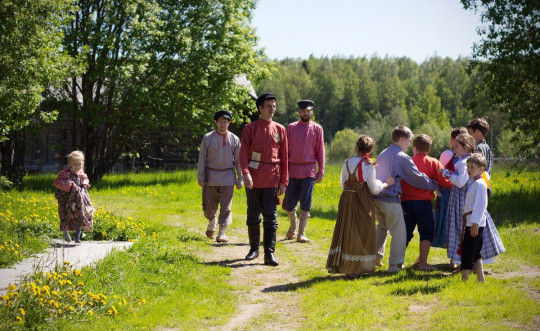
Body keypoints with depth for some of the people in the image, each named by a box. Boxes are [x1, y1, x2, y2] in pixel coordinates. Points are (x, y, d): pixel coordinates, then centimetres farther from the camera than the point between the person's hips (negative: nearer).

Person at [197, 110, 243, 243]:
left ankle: (221, 234, 3)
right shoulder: (207, 138, 2)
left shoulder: (234, 139, 4)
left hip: (227, 176, 0)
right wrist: (201, 177, -2)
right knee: (210, 206, 5)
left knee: (226, 207, -3)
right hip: (211, 176, 0)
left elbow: (238, 160, 7)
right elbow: (202, 158, 3)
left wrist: (240, 179, 5)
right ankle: (211, 225, 34)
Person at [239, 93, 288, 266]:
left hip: (272, 179, 1)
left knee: (270, 217, -4)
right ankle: (254, 249, 22)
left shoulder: (280, 129, 8)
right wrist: (246, 173, -20)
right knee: (253, 215, 9)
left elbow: (284, 157, 9)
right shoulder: (250, 128, 3)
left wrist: (284, 181, 5)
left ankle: (269, 254, -5)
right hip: (253, 180, -1)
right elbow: (244, 152, -5)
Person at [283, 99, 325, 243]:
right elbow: (285, 150, 8)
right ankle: (293, 223, 33)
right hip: (292, 170, 1)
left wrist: (321, 171, 2)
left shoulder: (317, 129, 5)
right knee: (289, 204, 3)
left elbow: (320, 151, 6)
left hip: (309, 171, -1)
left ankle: (301, 233, 3)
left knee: (305, 203, -5)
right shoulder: (291, 128, 6)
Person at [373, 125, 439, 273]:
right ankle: (395, 264, 2)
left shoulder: (382, 154, 12)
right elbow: (418, 178, -10)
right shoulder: (402, 157, -13)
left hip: (376, 197, 8)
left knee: (382, 226, 26)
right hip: (390, 200, -8)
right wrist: (434, 185, 3)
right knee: (398, 231, 2)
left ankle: (375, 256, 28)